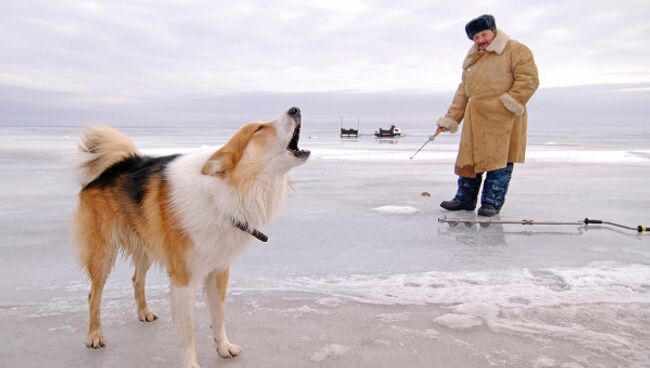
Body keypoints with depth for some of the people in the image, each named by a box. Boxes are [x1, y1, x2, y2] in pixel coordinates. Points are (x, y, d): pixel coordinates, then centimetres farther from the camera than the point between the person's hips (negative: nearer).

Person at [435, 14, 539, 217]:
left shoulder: (516, 51, 1)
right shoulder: (472, 60, 22)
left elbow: (529, 78, -9)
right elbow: (463, 92, 22)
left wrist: (512, 100, -21)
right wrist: (451, 118, 16)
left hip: (503, 118, -6)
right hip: (475, 120, 6)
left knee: (498, 161, -5)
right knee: (468, 159, 8)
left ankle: (492, 202, 4)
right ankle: (465, 199, 19)